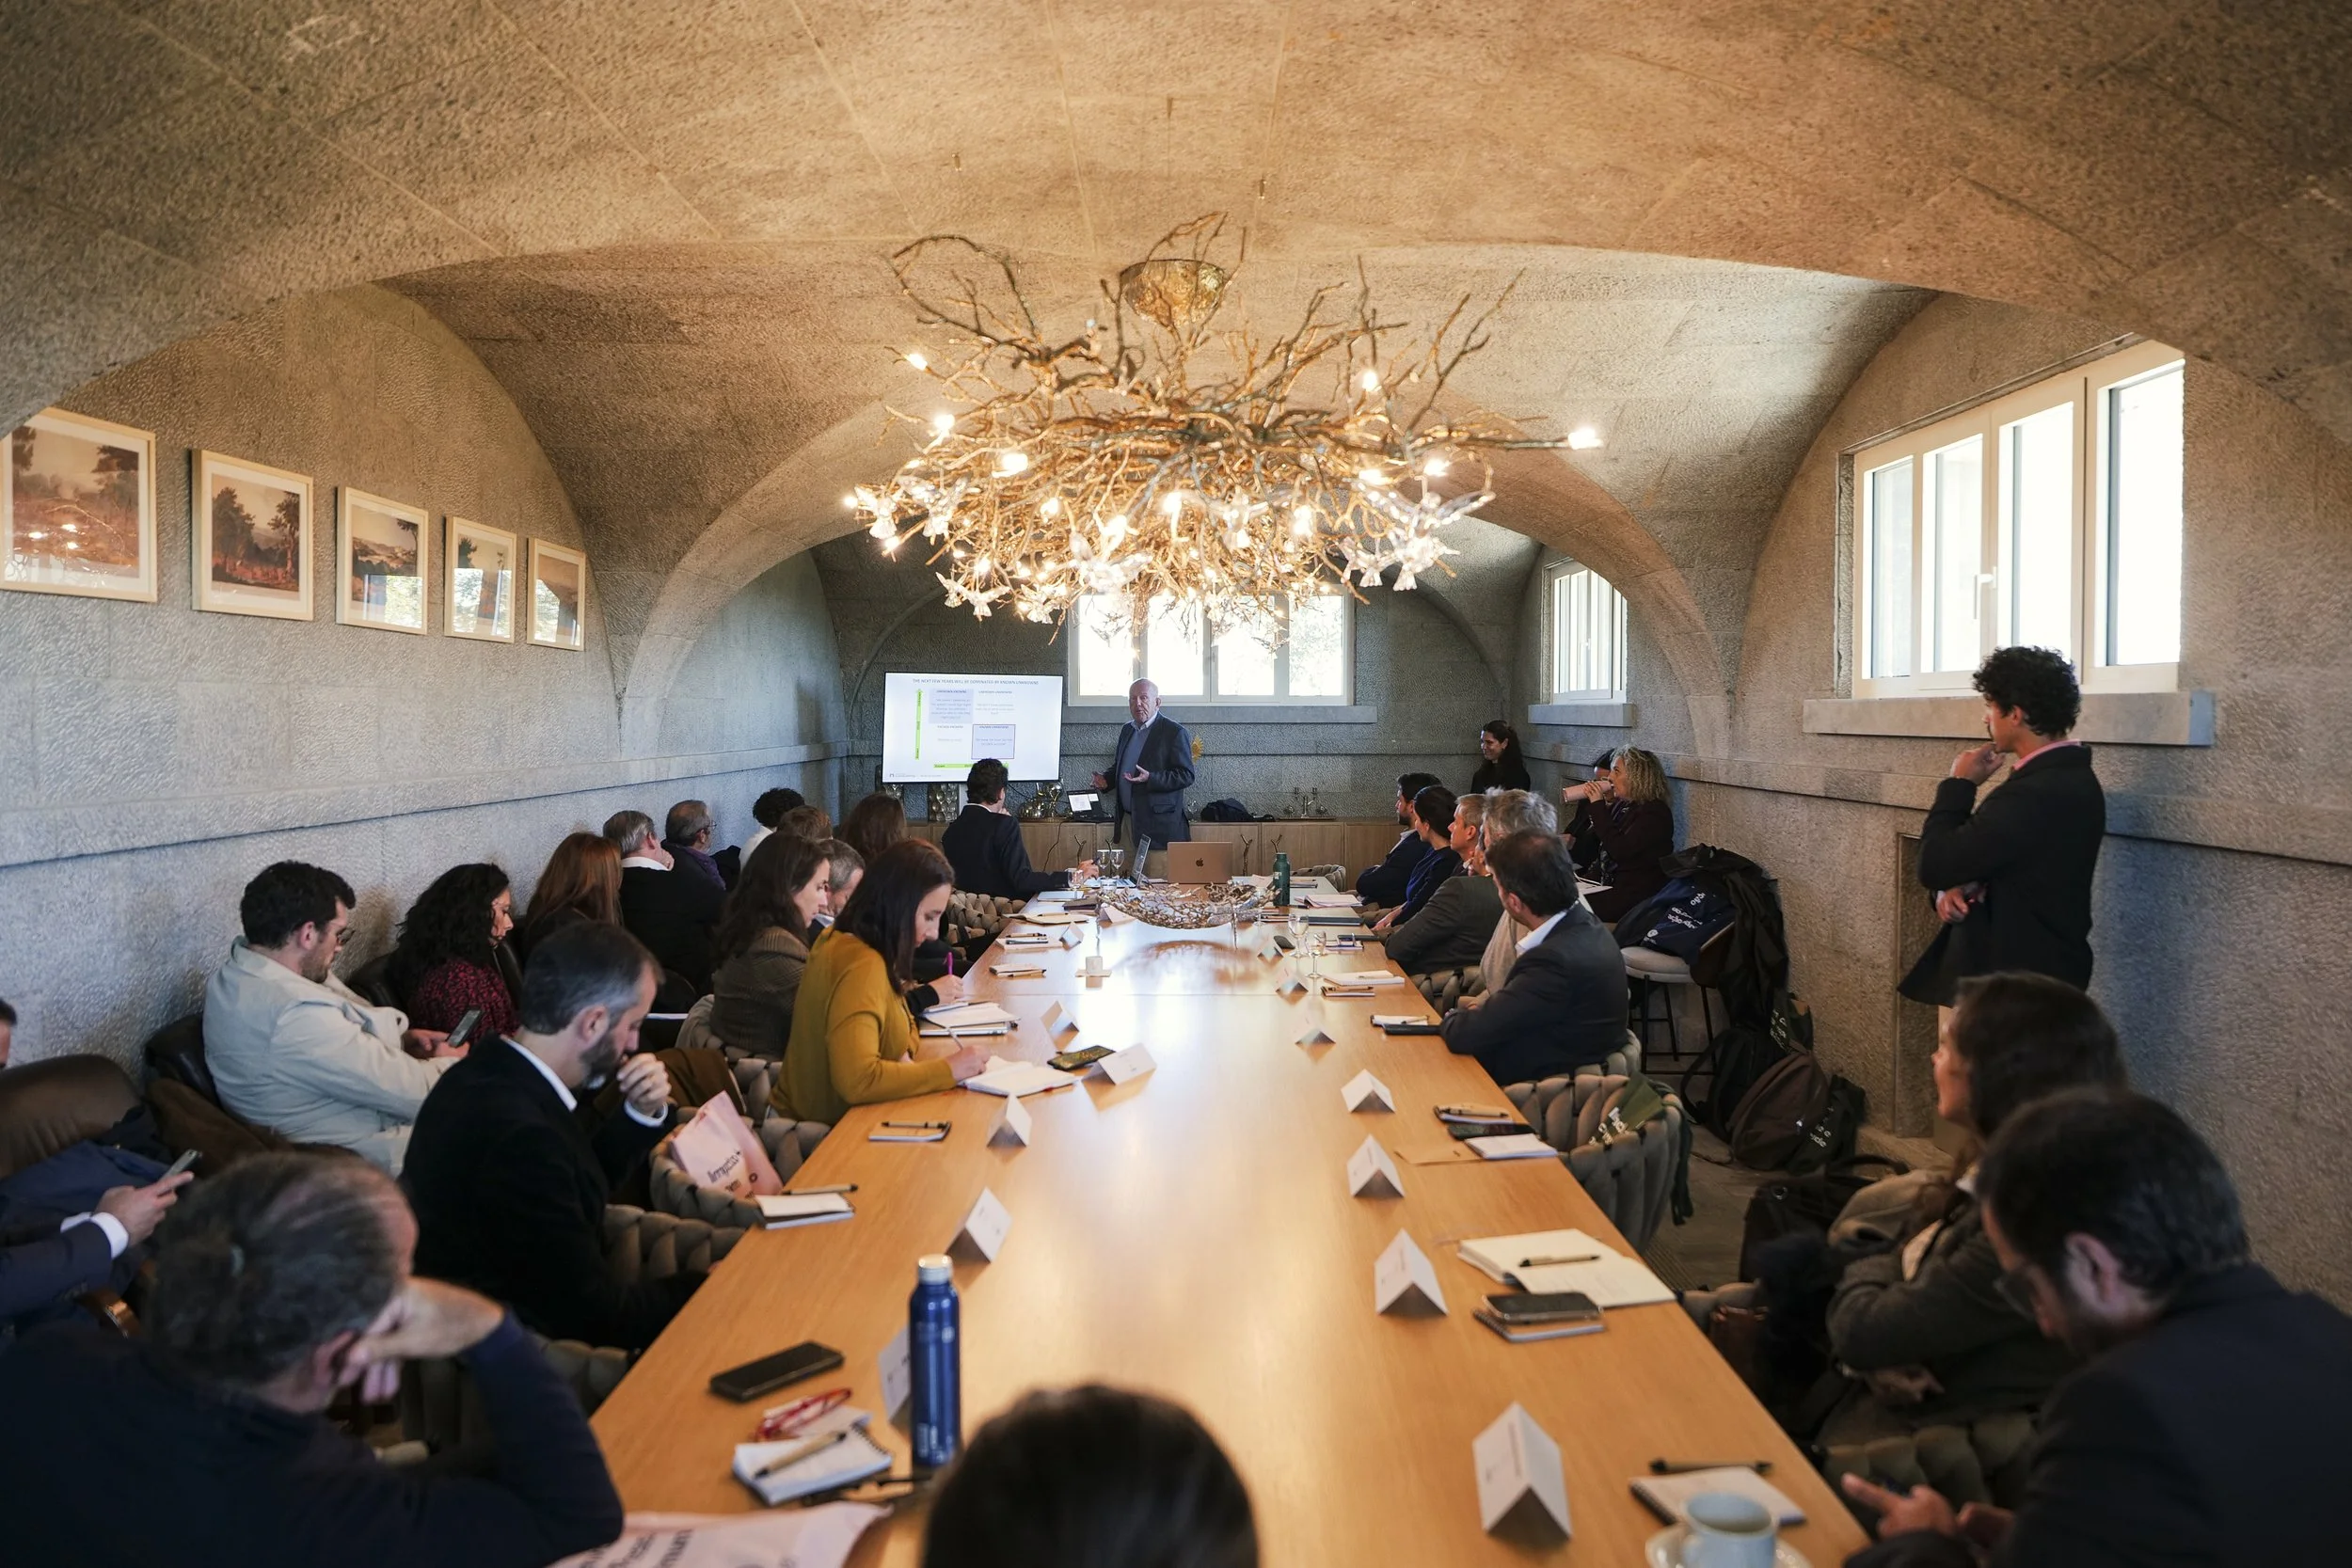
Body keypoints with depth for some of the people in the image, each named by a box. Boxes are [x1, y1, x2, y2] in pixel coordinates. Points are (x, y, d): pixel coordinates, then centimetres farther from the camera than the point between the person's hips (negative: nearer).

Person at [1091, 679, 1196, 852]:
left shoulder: (1175, 732, -7)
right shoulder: (1127, 730, 16)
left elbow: (1187, 776, -11)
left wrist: (1150, 779, -23)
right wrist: (1106, 779, 7)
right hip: (1127, 818, 6)